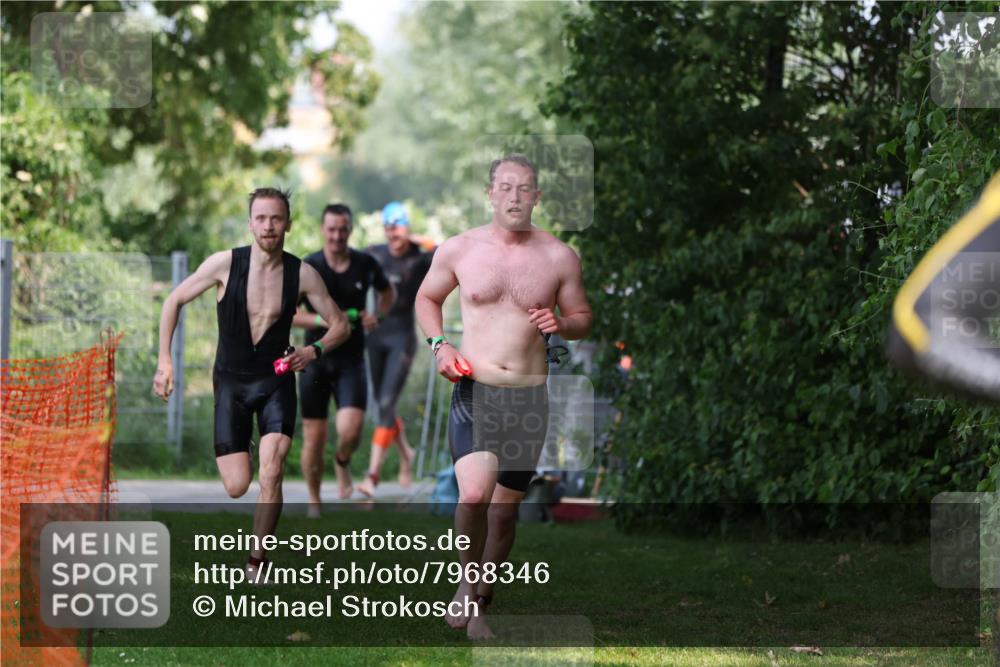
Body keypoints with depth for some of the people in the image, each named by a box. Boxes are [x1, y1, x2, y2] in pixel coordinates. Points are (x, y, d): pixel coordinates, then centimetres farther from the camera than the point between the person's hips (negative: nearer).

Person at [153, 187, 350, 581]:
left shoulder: (302, 275, -9)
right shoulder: (225, 264, -12)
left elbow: (340, 325, 1)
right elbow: (174, 301, 0)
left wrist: (314, 351, -19)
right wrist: (164, 361, -5)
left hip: (276, 381, 0)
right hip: (231, 382, 0)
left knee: (270, 474, -18)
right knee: (237, 487, -5)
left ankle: (257, 561, -2)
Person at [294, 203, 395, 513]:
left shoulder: (366, 264, 0)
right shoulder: (308, 268, -6)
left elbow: (388, 292, 19)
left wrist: (377, 315, -2)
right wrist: (322, 320, -21)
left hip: (352, 360, 1)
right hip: (316, 359, -1)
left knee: (350, 429, -19)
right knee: (314, 437, 1)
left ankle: (343, 464, 16)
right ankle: (314, 503, 21)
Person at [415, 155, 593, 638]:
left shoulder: (559, 257, 2)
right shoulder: (458, 249, 1)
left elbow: (583, 319, 12)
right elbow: (427, 298, 16)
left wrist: (562, 325, -11)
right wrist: (439, 344, -1)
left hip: (529, 397, 2)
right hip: (473, 391, -2)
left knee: (505, 508, 9)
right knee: (474, 494, -23)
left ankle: (479, 599, 26)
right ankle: (467, 578, 2)